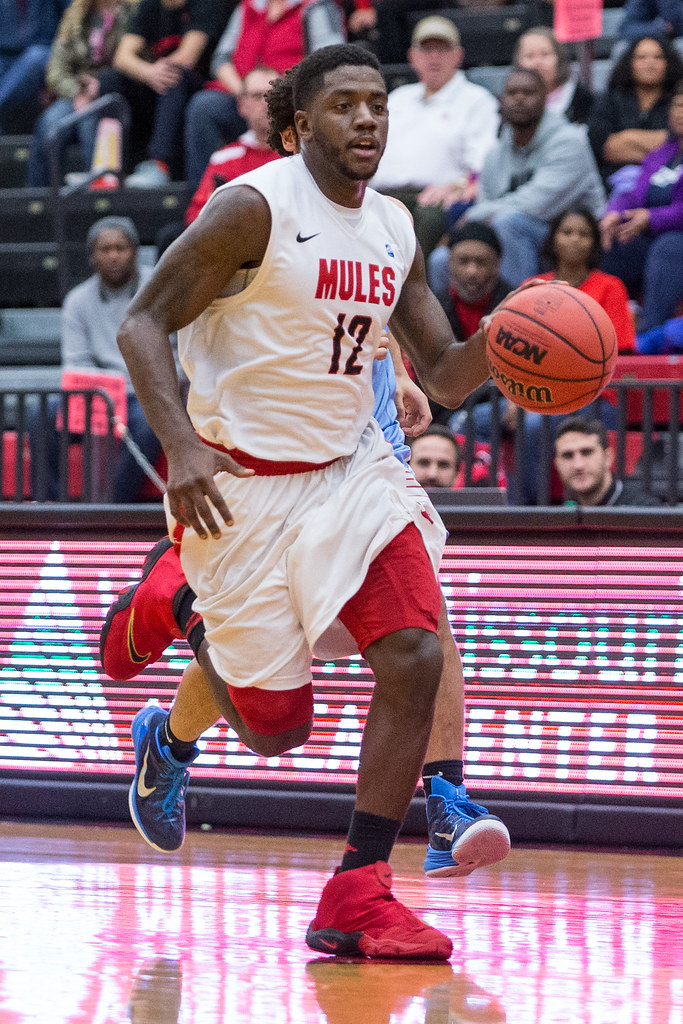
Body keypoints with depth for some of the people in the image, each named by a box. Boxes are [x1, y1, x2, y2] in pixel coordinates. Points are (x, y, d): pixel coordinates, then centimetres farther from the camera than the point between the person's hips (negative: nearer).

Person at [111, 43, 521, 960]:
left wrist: (497, 342, -11)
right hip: (243, 482, -5)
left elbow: (443, 376, 12)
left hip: (352, 467, 5)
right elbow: (143, 323, -13)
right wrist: (182, 445, -25)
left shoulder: (395, 230, 6)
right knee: (277, 726, 0)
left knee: (414, 657, -16)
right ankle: (169, 737, 37)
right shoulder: (254, 208, -14)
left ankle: (356, 899, -11)